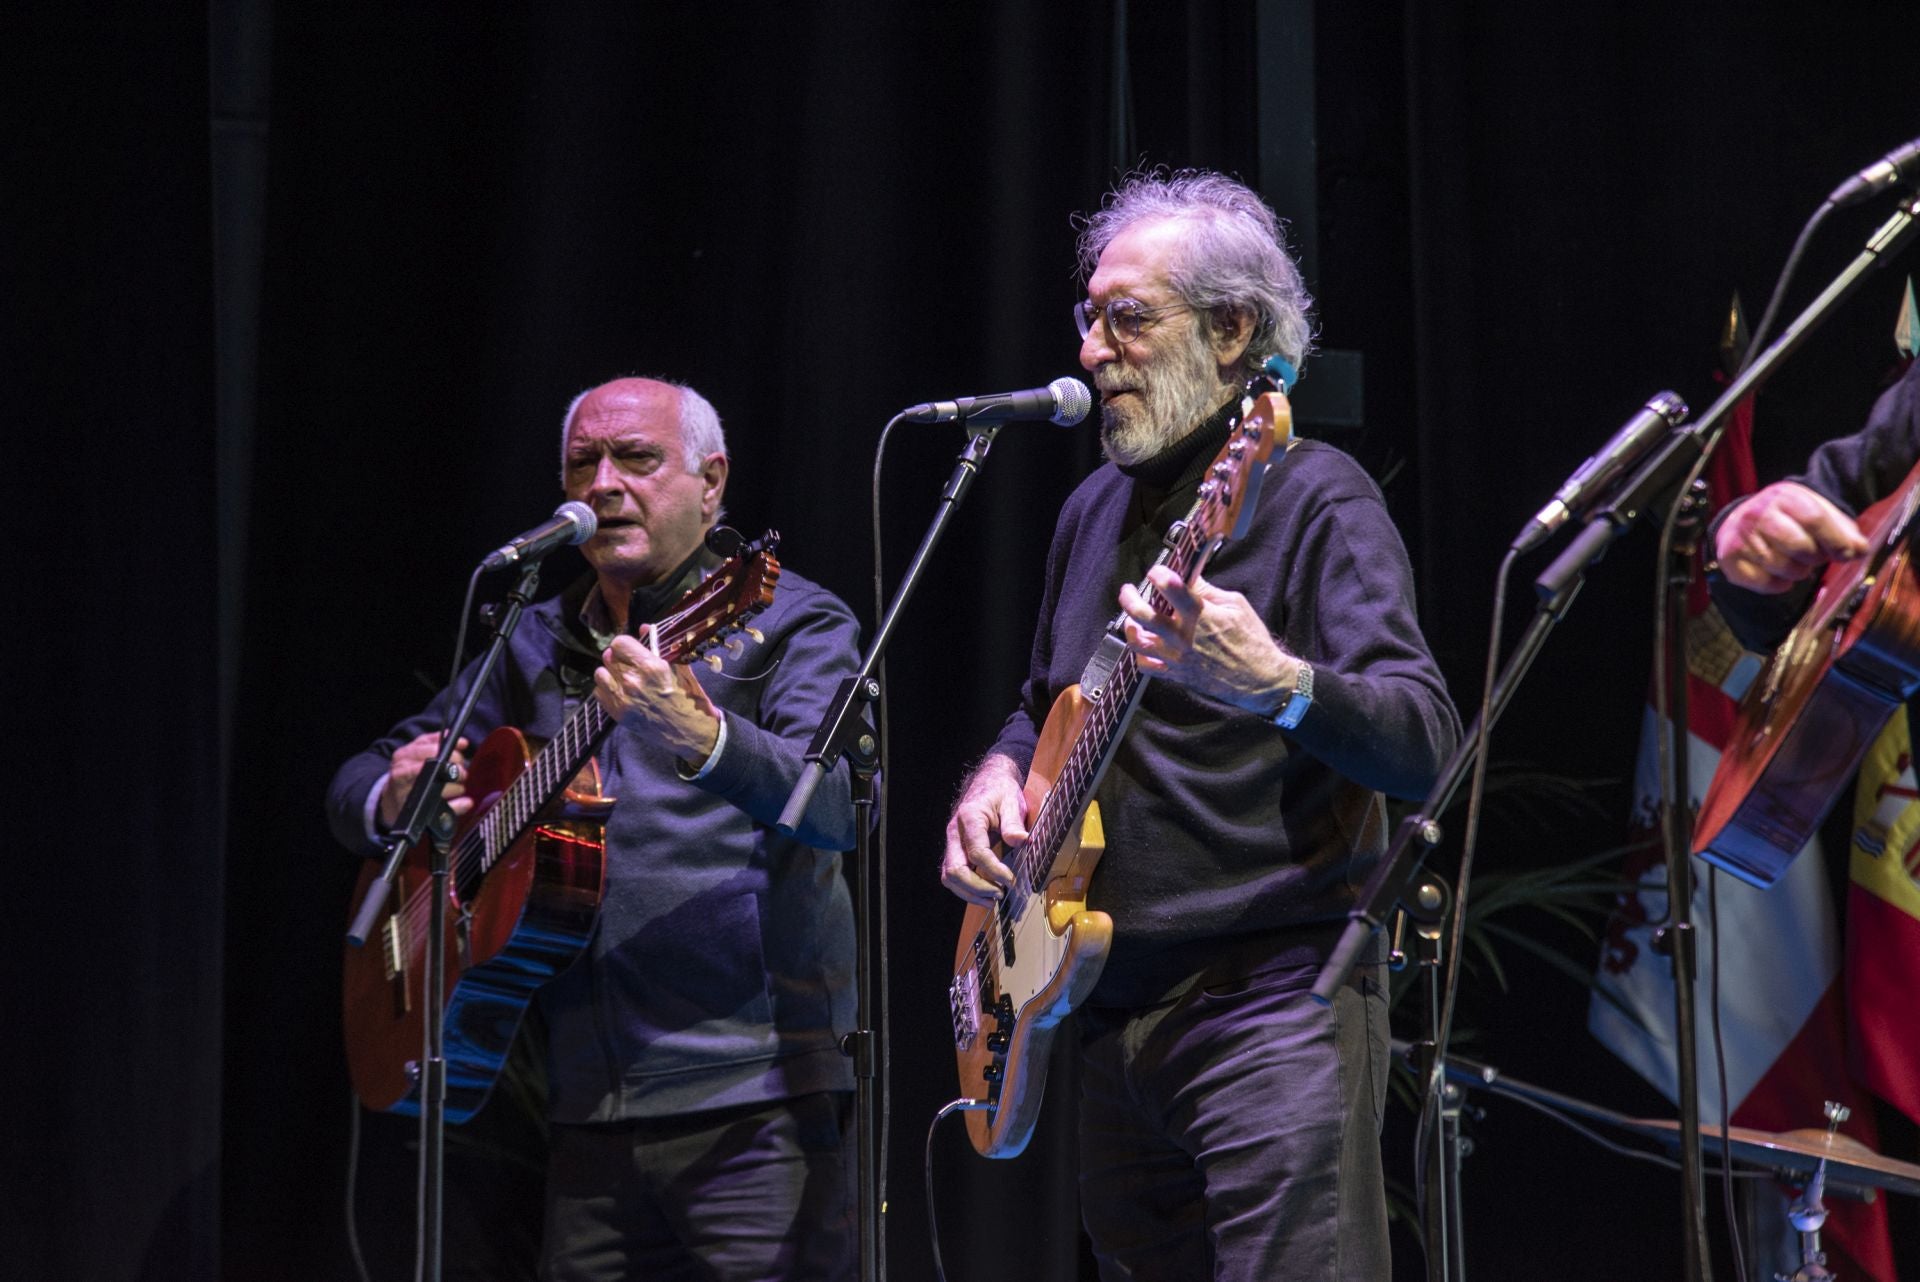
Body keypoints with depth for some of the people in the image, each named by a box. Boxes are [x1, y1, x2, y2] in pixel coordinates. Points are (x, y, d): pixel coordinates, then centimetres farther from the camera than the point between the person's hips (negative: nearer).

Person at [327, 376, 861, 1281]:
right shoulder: (536, 648, 18)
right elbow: (357, 785, 24)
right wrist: (395, 797, -1)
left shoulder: (786, 623, 1)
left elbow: (840, 805, -17)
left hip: (754, 1103, -5)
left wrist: (700, 738, -35)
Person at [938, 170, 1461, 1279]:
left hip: (1270, 998, -8)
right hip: (1114, 1008, 8)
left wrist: (1272, 682, -40)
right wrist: (1000, 774, 8)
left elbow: (1425, 750, -21)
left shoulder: (1314, 500, -8)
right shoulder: (1098, 509, 16)